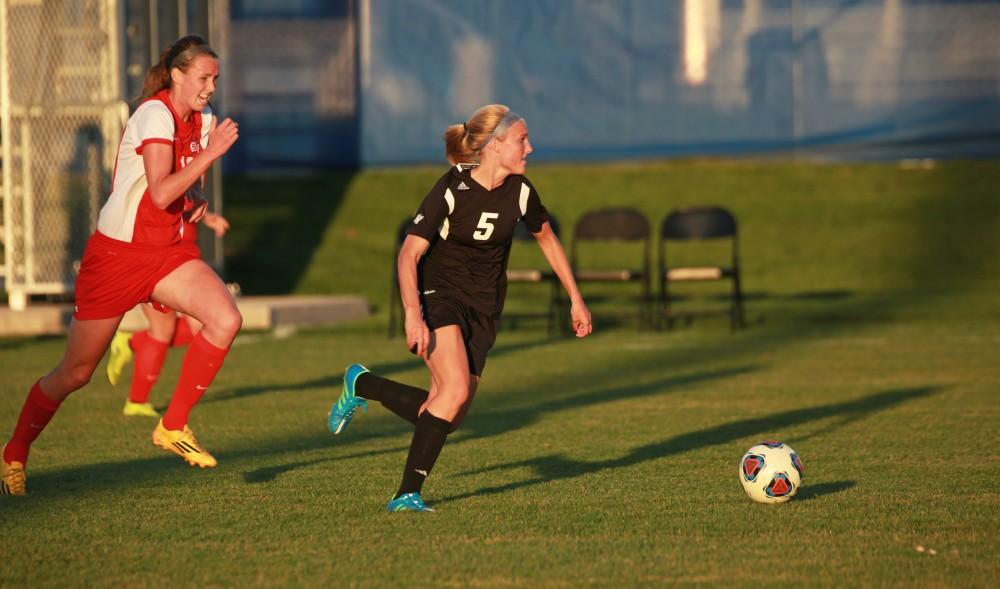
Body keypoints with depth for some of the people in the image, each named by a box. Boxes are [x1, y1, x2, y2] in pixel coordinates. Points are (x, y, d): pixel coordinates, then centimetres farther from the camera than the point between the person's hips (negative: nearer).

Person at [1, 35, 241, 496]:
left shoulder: (202, 121, 5)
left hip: (165, 251, 7)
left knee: (226, 319, -19)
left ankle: (173, 427, -7)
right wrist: (211, 152, -29)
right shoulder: (155, 115, -18)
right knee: (75, 372, 3)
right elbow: (160, 194, -30)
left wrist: (195, 203, 1)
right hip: (115, 254, -7)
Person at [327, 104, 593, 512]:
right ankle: (408, 493, -19)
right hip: (439, 295, -6)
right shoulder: (451, 191, -17)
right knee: (456, 390, -28)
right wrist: (413, 315, -34)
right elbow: (409, 255, -21)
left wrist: (576, 300, 20)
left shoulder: (520, 192, -2)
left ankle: (361, 384, 23)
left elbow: (546, 238, 18)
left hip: (483, 310, 6)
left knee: (448, 414, -3)